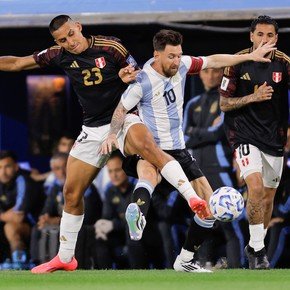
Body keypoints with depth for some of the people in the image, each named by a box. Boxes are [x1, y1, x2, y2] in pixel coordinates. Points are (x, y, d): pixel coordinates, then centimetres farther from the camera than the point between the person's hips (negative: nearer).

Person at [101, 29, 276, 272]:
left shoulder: (182, 65, 0)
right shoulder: (143, 81, -15)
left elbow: (213, 61, 15)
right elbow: (121, 110, -3)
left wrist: (250, 56, 18)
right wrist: (112, 134, -20)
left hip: (178, 149, 7)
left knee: (208, 202, 3)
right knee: (148, 170, -43)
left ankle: (185, 260, 15)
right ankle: (137, 217, -76)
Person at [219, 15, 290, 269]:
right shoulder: (239, 62, -6)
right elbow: (224, 104, -4)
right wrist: (253, 97, -18)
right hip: (245, 134, -3)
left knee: (268, 196, 10)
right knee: (256, 187, -22)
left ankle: (255, 246, 29)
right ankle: (258, 248, -13)